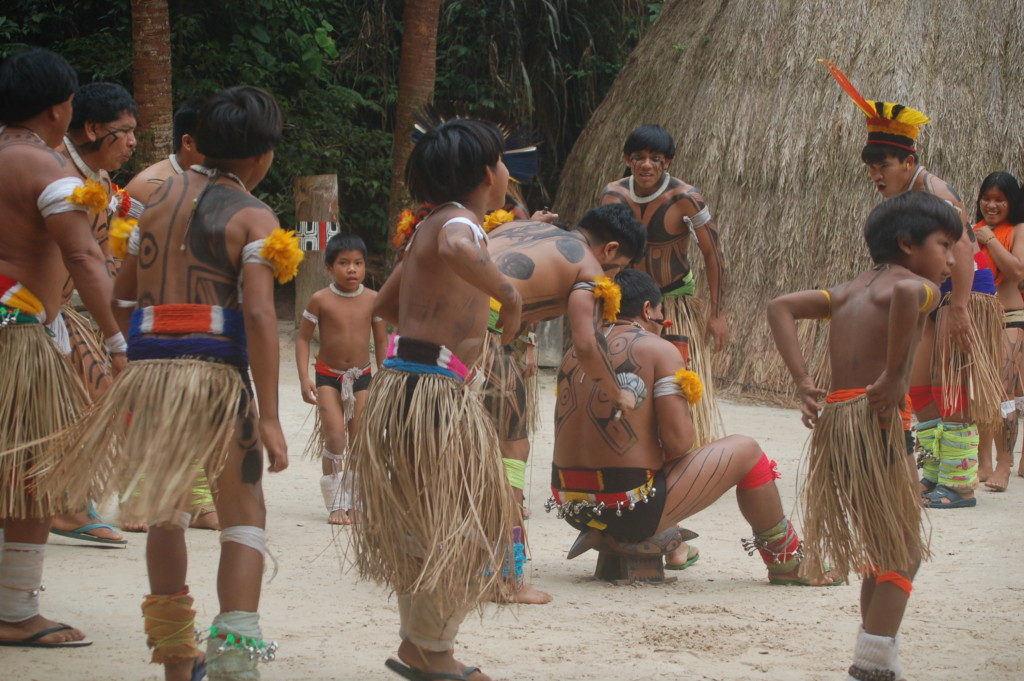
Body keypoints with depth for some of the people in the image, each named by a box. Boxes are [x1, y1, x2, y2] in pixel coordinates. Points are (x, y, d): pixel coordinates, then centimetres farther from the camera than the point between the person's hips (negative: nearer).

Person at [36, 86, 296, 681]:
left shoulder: (162, 195, 12)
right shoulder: (253, 217, -4)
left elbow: (122, 290, 14)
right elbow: (259, 311, -14)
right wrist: (269, 415, -16)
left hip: (148, 368, 5)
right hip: (218, 373, -5)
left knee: (166, 510, 19)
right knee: (244, 518, 2)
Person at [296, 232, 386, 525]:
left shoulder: (372, 299, -4)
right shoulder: (321, 300, -9)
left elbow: (381, 341, 6)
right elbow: (303, 339, -3)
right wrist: (304, 379, -11)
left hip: (361, 376, 2)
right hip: (328, 376, -2)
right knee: (335, 435, -13)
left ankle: (356, 503, 11)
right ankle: (336, 504, -4)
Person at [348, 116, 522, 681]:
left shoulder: (428, 227, 17)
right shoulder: (460, 222, -11)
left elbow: (384, 305, 26)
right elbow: (453, 251, -37)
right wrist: (508, 295, -26)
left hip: (403, 384, 10)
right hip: (434, 391, -10)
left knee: (423, 524, 17)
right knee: (456, 524, -1)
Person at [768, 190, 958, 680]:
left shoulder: (851, 291, 20)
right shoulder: (915, 286, -4)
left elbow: (780, 307, 16)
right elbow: (906, 294, -30)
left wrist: (802, 381, 8)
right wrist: (894, 374, -24)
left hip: (833, 420, 8)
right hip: (877, 419, -8)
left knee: (885, 548, 20)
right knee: (903, 552, 2)